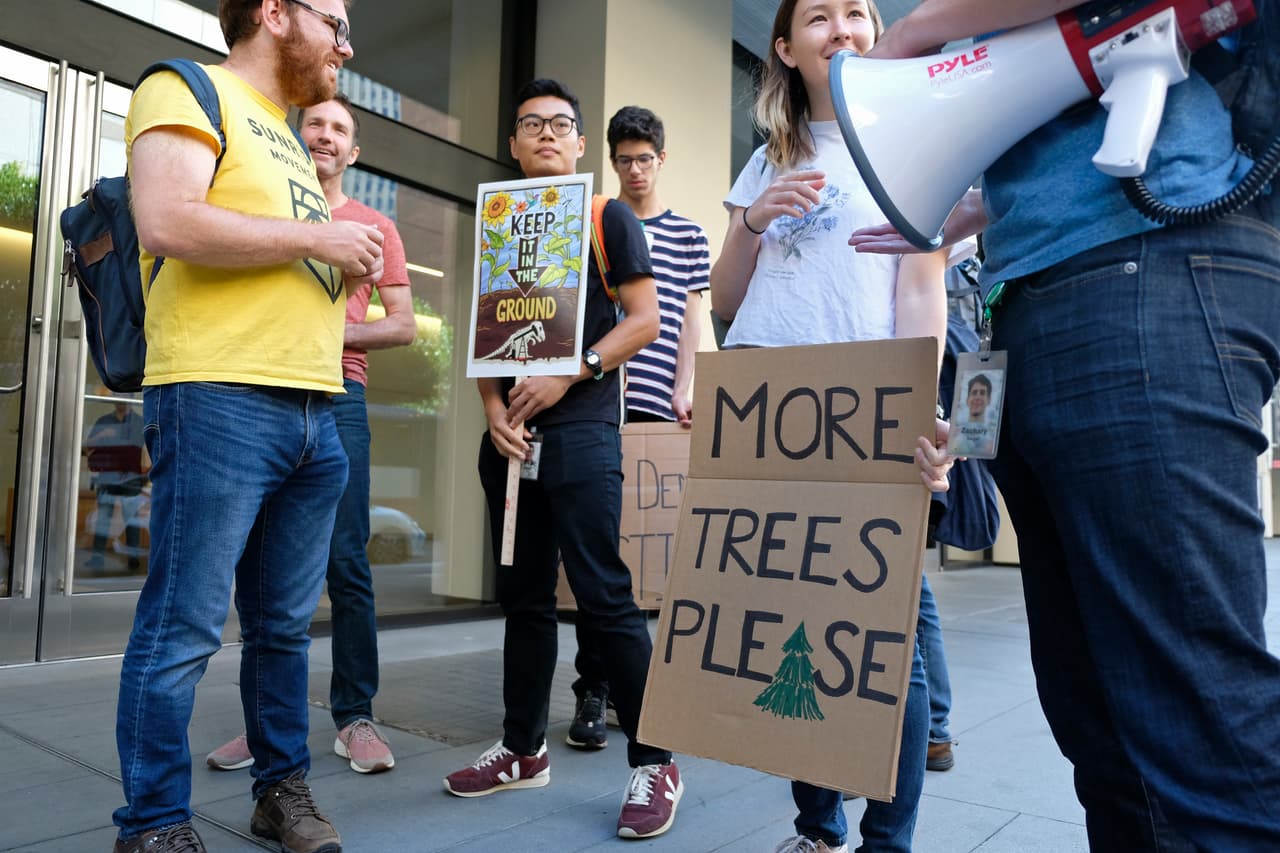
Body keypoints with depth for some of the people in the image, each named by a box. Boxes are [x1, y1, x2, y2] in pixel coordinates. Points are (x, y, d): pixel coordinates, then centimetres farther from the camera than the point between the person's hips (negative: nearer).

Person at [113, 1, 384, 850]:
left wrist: (347, 266, 15)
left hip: (315, 413, 8)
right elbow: (168, 221, -16)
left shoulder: (289, 142, 26)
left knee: (286, 623, 12)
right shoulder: (187, 93, 2)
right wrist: (315, 237, -10)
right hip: (221, 397, -8)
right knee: (184, 628, -2)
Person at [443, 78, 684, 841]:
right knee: (524, 596, 11)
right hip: (509, 435, 6)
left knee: (604, 594, -8)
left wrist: (567, 377, -14)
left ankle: (655, 764, 2)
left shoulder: (608, 216, 5)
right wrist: (494, 407, -2)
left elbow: (644, 320, -4)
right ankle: (524, 750, 23)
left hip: (581, 428, -5)